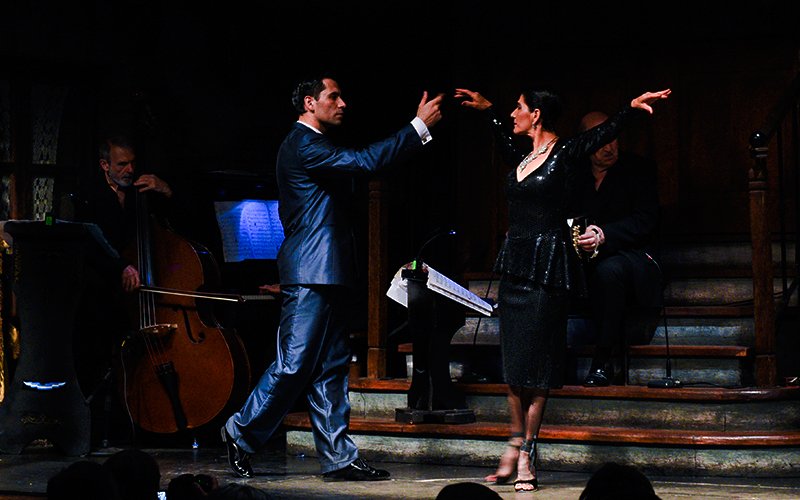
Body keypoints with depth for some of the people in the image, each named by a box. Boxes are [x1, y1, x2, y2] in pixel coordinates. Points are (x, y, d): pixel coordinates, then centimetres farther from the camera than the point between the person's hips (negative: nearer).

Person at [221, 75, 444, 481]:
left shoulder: (317, 146, 21)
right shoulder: (302, 145, -13)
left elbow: (361, 164, 22)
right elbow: (364, 161, -21)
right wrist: (419, 127, -19)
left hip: (329, 274, 11)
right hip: (310, 272, -11)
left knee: (331, 368, 8)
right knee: (294, 364, -6)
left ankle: (338, 458, 9)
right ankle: (241, 433, 8)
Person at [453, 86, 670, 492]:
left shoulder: (563, 154, -5)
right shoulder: (521, 158, 13)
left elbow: (604, 133, -16)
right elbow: (502, 139, 34)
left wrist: (632, 107, -30)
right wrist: (486, 110, 39)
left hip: (547, 266, -7)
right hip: (516, 263, 7)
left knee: (534, 362, -4)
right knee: (513, 361, 6)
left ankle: (526, 457, 0)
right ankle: (516, 447, 13)